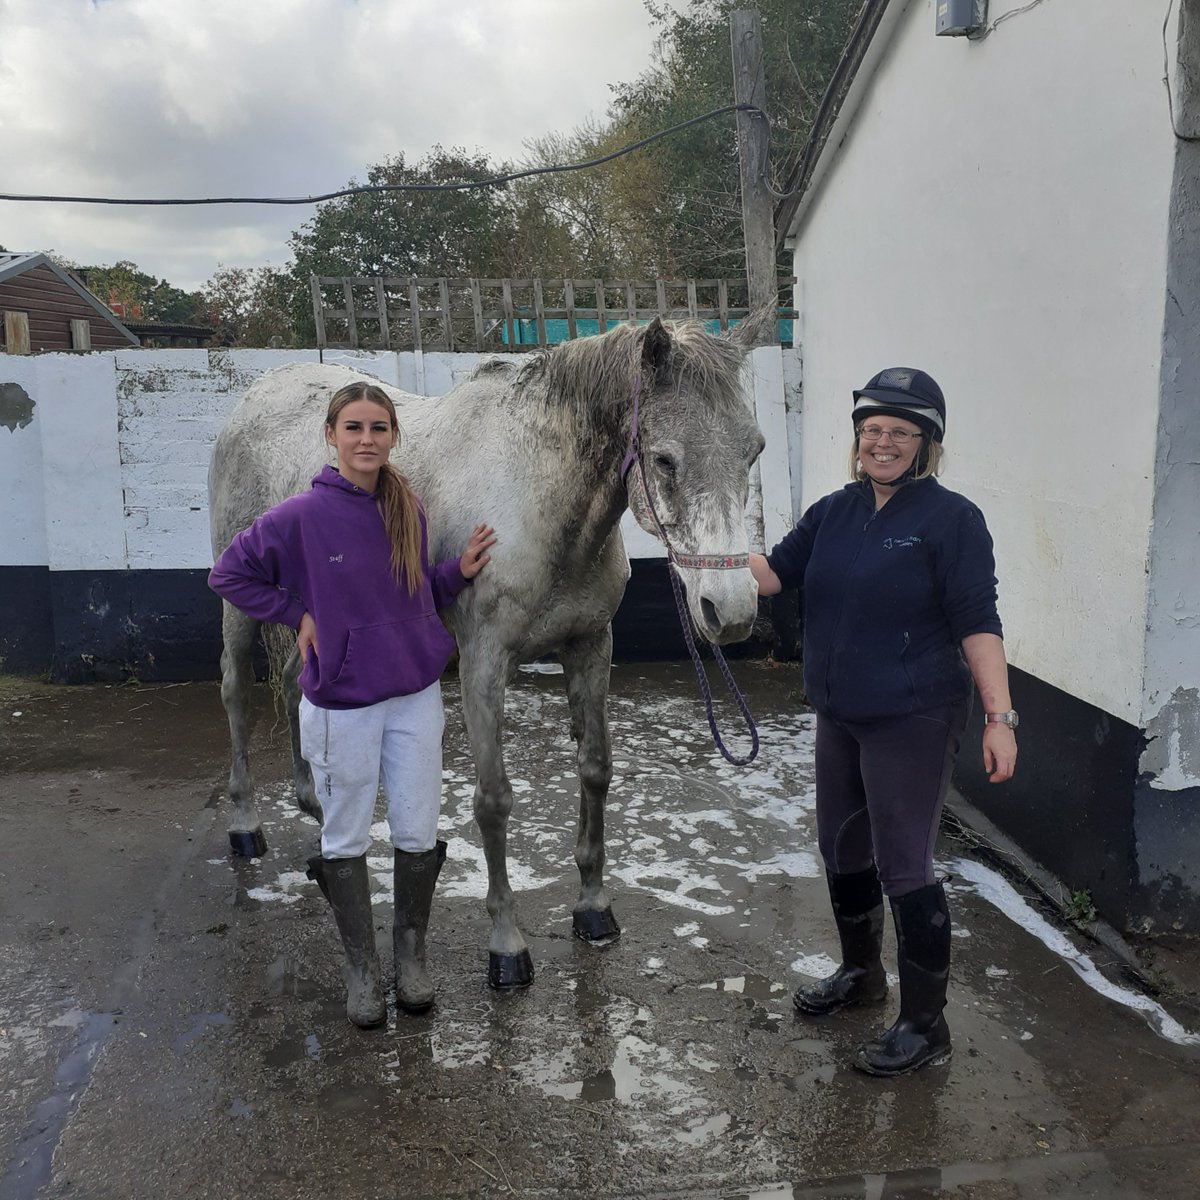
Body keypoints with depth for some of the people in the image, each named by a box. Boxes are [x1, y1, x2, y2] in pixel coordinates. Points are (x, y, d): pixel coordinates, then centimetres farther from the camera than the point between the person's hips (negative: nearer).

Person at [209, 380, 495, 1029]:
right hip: (342, 702, -3)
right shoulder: (302, 516, -13)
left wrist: (461, 569, -4)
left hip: (416, 694, 3)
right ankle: (361, 967, 30)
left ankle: (411, 955, 32)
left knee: (418, 835, 11)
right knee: (346, 840, 11)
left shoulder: (409, 510, 0)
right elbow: (228, 574, -2)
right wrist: (297, 615, -7)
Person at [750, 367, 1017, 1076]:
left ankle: (926, 1026, 14)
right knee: (842, 852, 19)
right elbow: (773, 573, 3)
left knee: (903, 868, -2)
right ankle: (861, 973, 43)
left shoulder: (951, 519, -12)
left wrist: (1000, 717, -20)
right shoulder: (834, 513, 7)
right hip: (841, 717, 7)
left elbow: (977, 622, -15)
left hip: (914, 723, -7)